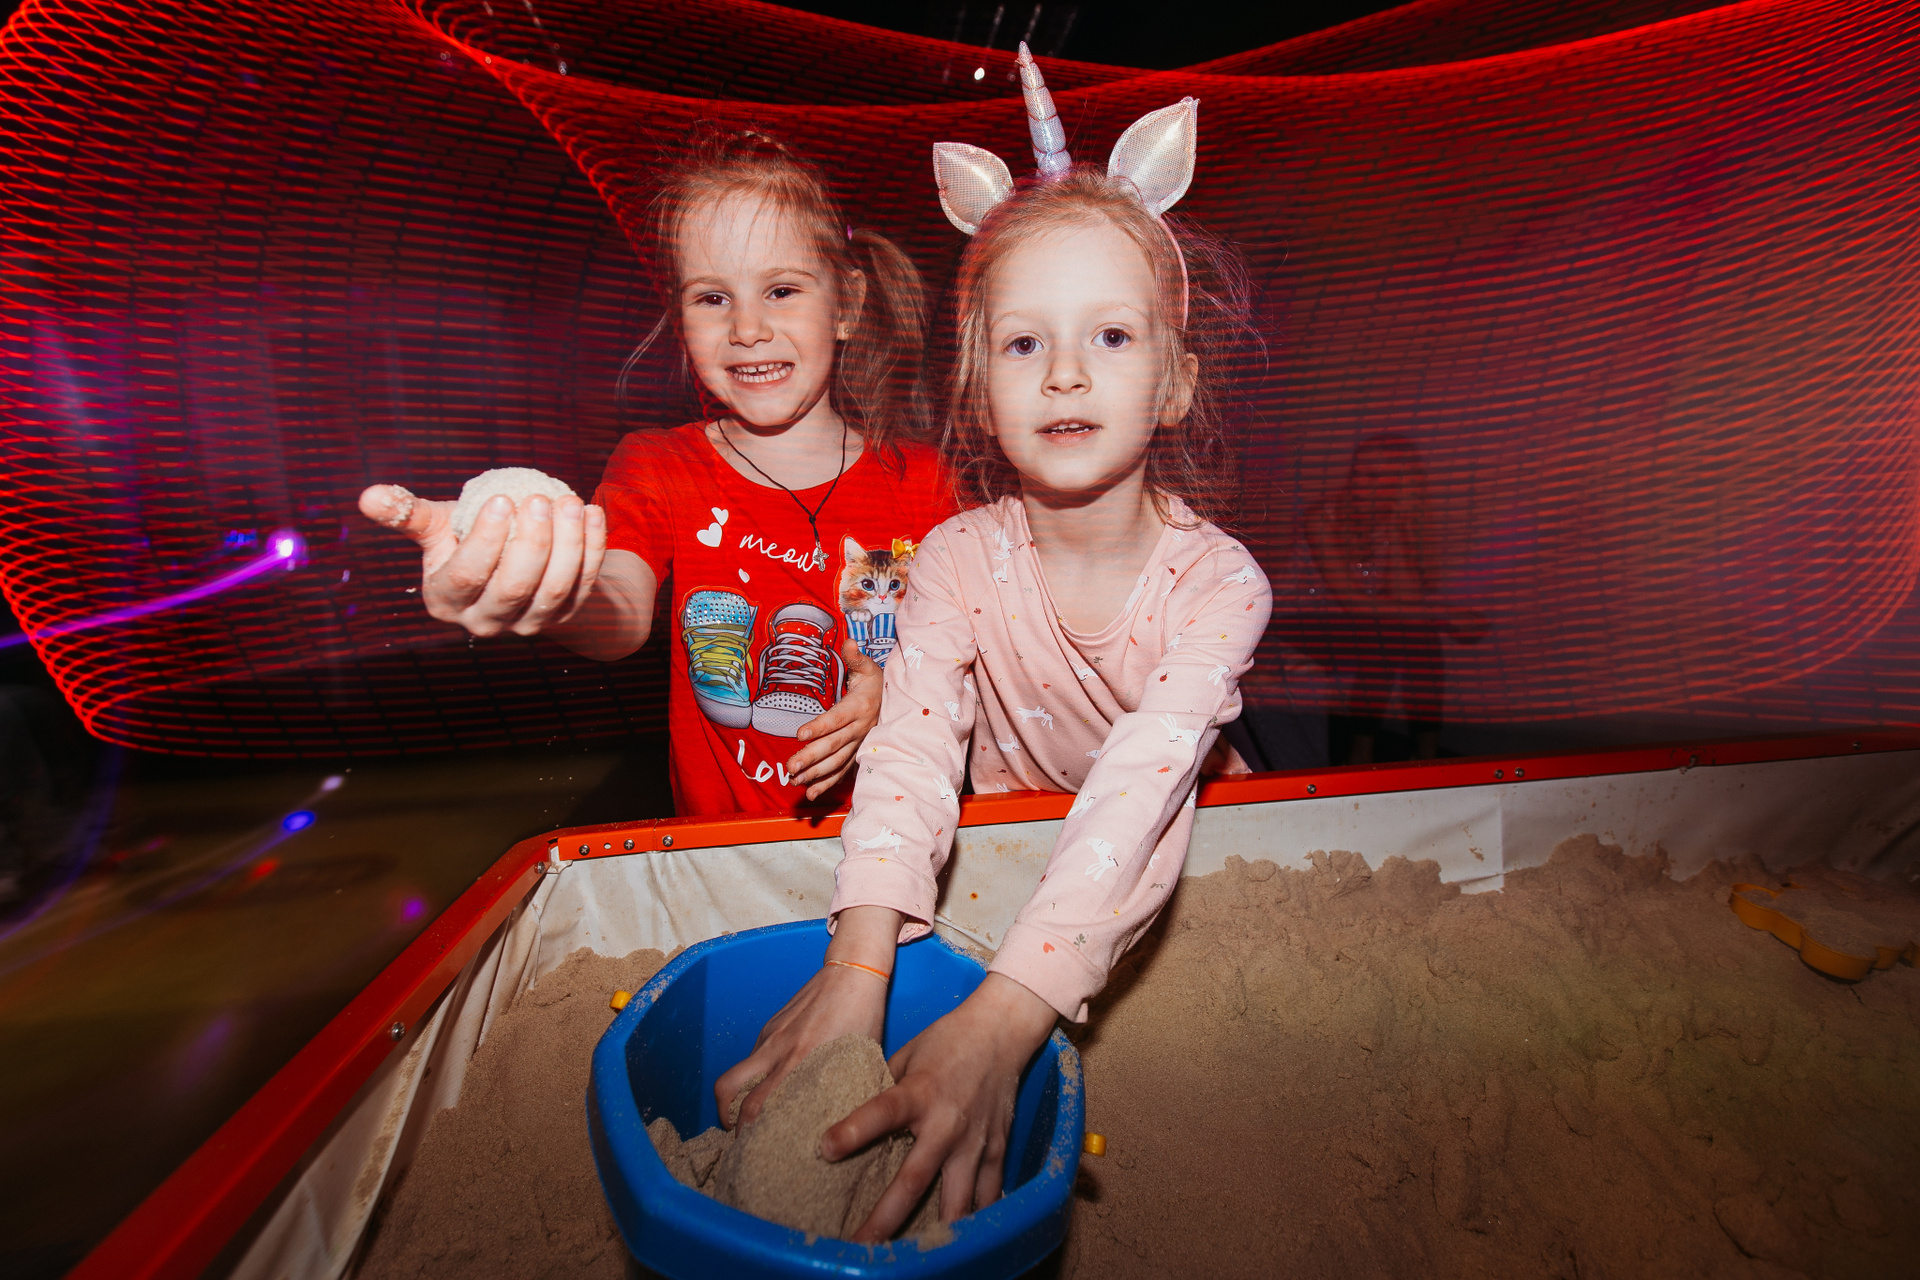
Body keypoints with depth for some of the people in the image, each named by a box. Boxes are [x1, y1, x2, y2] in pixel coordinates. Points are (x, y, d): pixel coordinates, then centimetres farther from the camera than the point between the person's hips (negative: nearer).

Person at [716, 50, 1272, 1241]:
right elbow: (911, 751, -28)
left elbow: (1134, 798, -35)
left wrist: (1003, 1018, -46)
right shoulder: (957, 560, -15)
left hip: (1147, 896, 0)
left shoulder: (1218, 583, -22)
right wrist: (859, 962, -45)